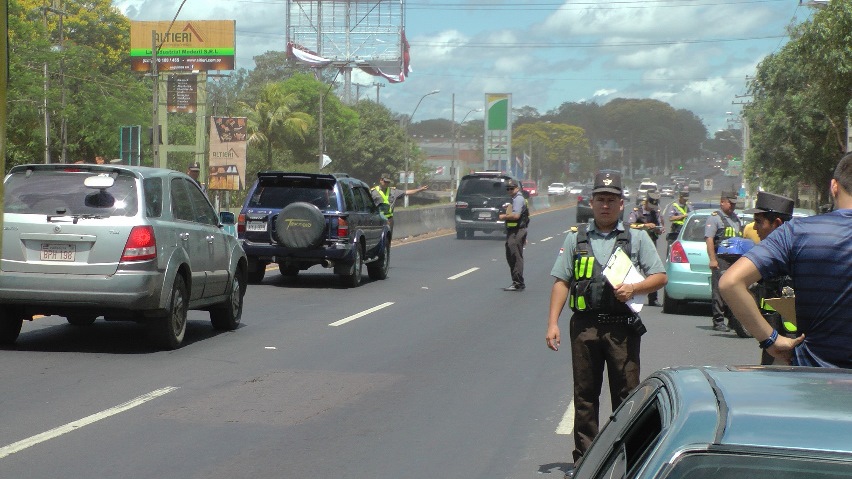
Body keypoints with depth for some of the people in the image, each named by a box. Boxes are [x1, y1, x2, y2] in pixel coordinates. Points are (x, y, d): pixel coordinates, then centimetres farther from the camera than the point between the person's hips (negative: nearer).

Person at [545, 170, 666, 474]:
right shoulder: (576, 239, 12)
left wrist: (634, 288, -11)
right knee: (584, 395, 6)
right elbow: (561, 282, 9)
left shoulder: (637, 238, 10)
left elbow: (660, 277, 8)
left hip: (622, 326, -1)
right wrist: (553, 323, 0)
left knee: (626, 396, 0)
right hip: (585, 325, 1)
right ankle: (584, 458, 13)